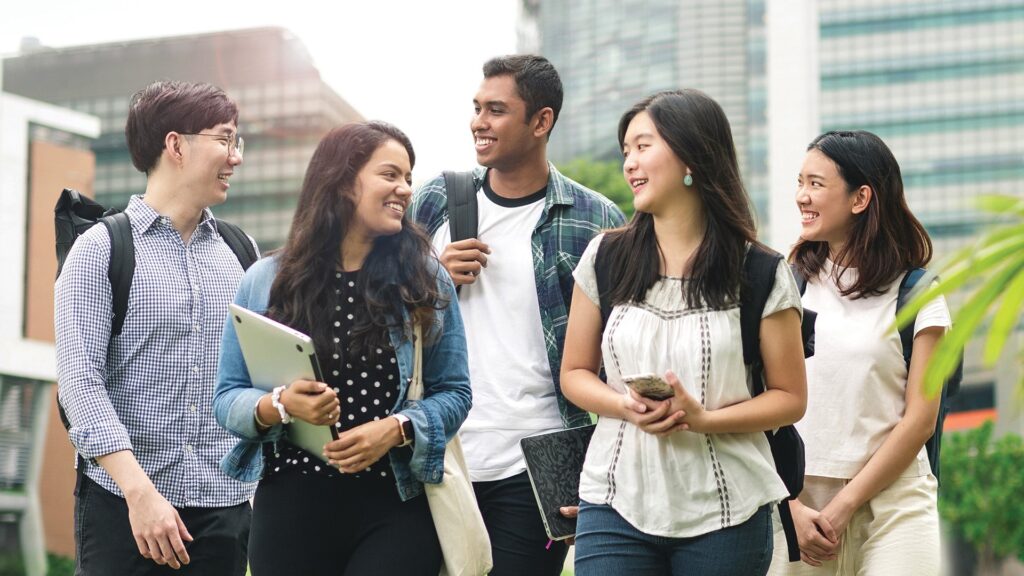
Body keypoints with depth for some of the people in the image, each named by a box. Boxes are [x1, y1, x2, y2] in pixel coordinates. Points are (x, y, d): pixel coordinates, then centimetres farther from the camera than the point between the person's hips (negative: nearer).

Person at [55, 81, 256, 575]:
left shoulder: (240, 254, 12)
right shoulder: (101, 249, -2)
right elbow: (80, 379, -11)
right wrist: (140, 491, -20)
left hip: (224, 503, 4)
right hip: (121, 500, -4)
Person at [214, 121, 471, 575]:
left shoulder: (426, 280, 4)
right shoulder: (265, 282, 4)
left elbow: (453, 392, 4)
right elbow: (227, 397, 4)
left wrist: (395, 430, -14)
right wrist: (280, 405, -17)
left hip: (396, 508, 0)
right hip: (291, 506, 0)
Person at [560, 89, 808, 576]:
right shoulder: (605, 258, 6)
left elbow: (789, 398, 3)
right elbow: (575, 372, 13)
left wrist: (705, 419, -14)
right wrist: (626, 406, -8)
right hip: (617, 505, 1)